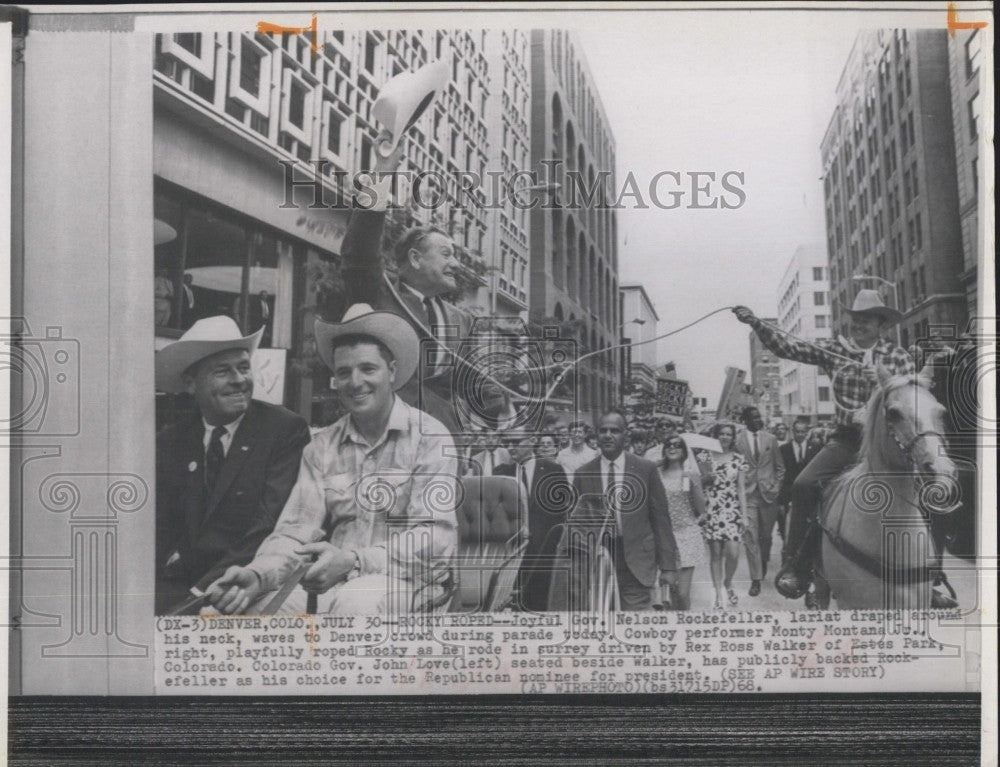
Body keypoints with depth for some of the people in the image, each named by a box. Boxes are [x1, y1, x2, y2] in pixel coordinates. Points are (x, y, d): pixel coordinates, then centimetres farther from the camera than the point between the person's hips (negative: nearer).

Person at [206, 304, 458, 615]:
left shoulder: (430, 439, -1)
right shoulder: (322, 447, 13)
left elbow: (433, 538, -11)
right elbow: (297, 530, 3)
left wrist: (353, 561, -26)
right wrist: (257, 575, -20)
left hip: (407, 580, -3)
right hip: (333, 581, 3)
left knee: (353, 600, -36)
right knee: (255, 602, -25)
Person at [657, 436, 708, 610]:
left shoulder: (691, 475, 1)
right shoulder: (658, 475, 6)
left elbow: (701, 509, 0)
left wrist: (693, 485, -11)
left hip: (687, 534, -2)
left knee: (683, 592, -8)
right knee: (673, 588, 7)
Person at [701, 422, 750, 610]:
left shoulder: (739, 459, 5)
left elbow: (741, 488, 5)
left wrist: (744, 515, 0)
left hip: (732, 511, 0)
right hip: (711, 510, 0)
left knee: (733, 553, -9)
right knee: (715, 554, 1)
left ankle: (728, 584, 19)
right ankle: (718, 594, 12)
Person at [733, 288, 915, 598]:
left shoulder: (898, 357, 2)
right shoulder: (834, 349, 4)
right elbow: (789, 348, -2)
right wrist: (755, 323, -12)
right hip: (846, 437, 1)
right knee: (805, 484, -17)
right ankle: (797, 564, -7)